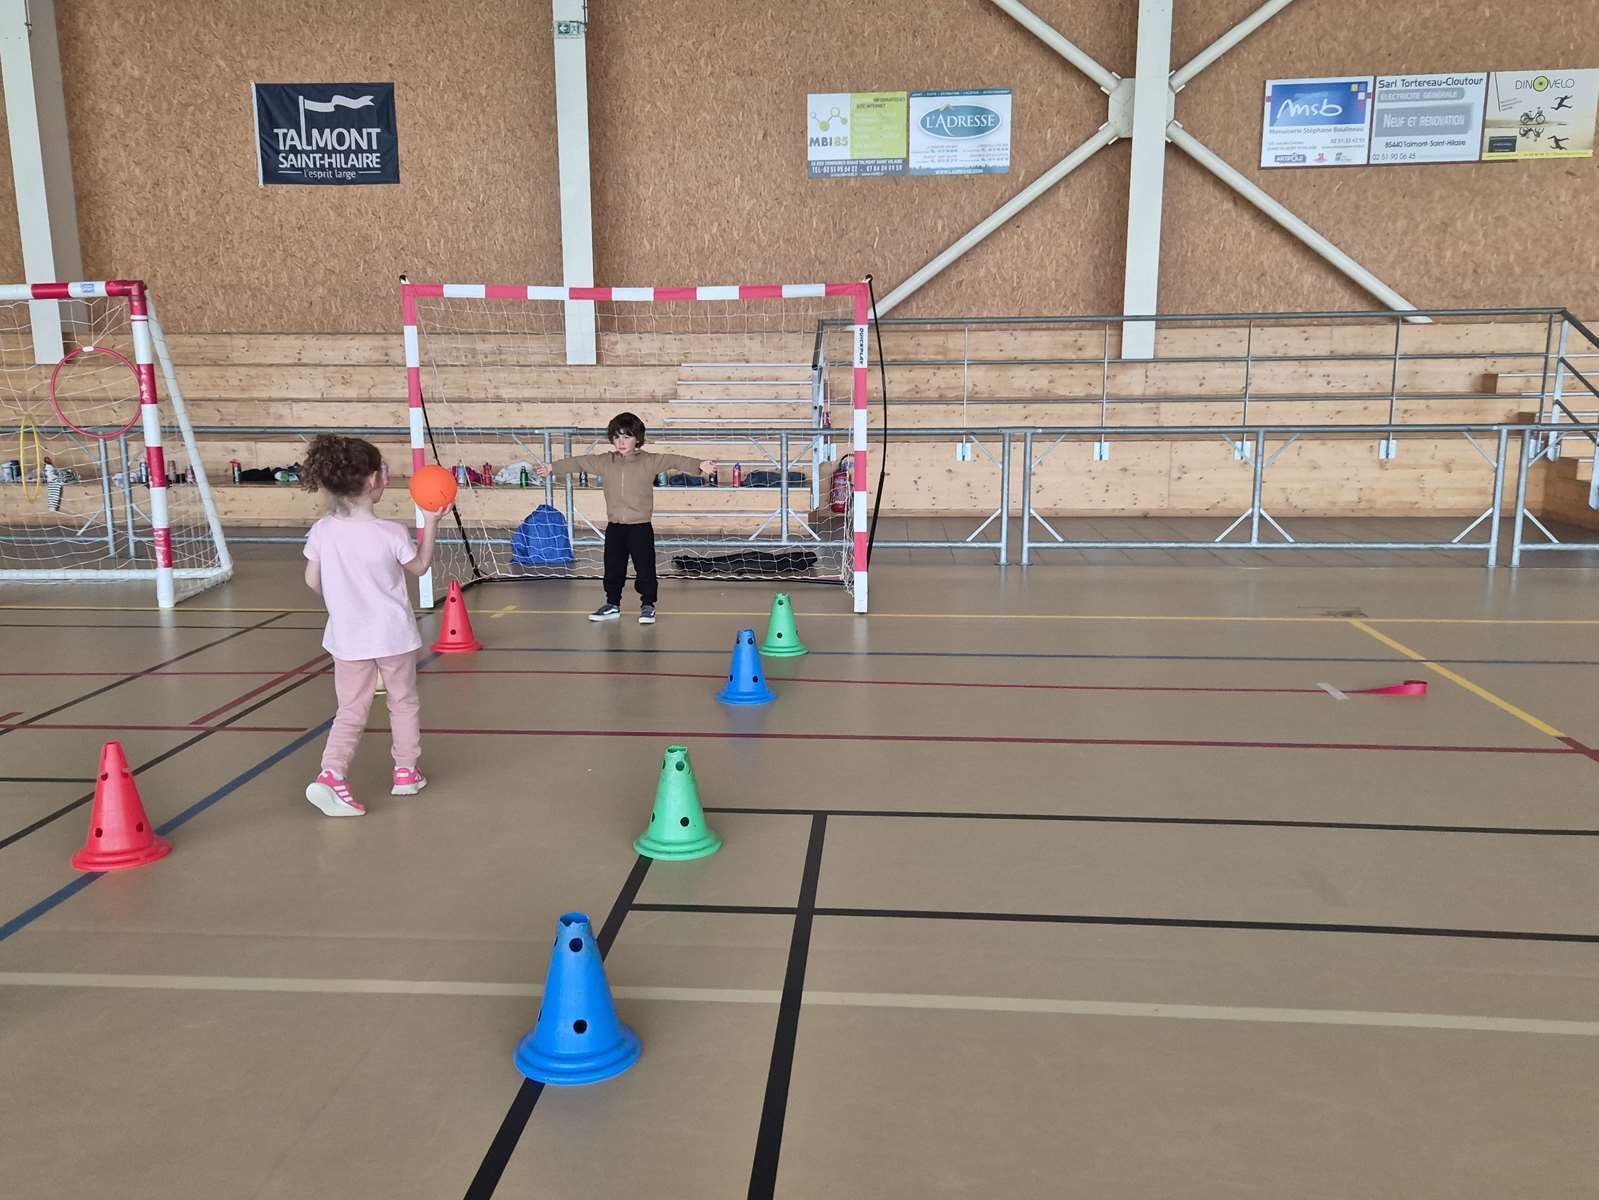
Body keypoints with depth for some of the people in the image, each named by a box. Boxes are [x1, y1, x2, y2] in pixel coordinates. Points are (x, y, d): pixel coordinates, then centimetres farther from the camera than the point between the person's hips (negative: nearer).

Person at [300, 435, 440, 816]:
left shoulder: (322, 531, -9)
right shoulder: (392, 533, -17)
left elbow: (312, 581, 1)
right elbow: (419, 567, 0)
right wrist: (430, 524, 7)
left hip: (347, 638, 2)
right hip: (393, 635, -2)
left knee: (351, 710, 11)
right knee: (404, 702, 19)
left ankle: (331, 772, -7)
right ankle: (406, 770, 29)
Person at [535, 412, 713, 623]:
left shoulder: (649, 461, -6)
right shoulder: (606, 461, 5)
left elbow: (673, 461, -15)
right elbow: (579, 462, 13)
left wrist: (698, 465, -28)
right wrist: (552, 467, 16)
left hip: (640, 526, -4)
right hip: (614, 526, 4)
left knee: (645, 568, -1)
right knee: (613, 568, 12)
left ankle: (647, 606, 12)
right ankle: (612, 605, 26)